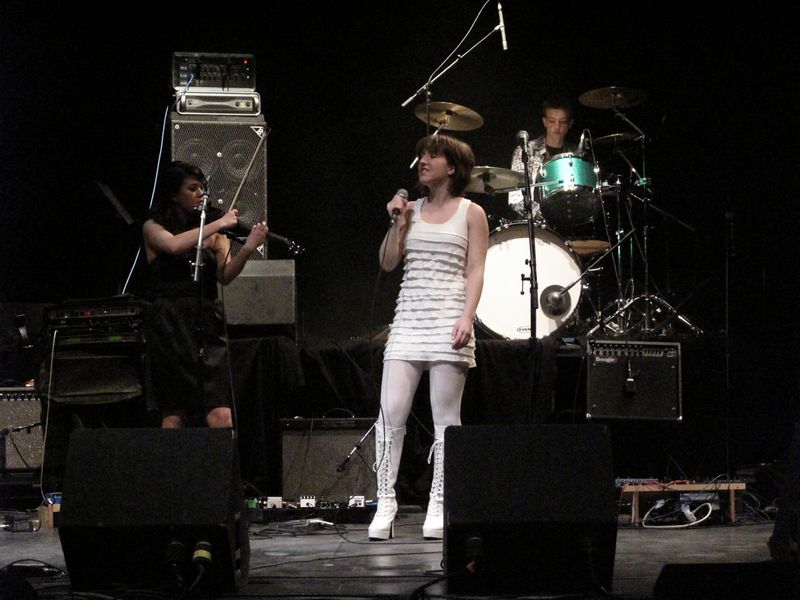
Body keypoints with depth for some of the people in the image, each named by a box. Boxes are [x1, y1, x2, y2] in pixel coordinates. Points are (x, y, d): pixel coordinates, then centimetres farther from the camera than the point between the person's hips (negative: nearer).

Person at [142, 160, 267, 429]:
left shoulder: (213, 233, 13)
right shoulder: (153, 227, 7)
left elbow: (225, 275, -3)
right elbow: (174, 245, -16)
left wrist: (247, 249, -20)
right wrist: (219, 224, -14)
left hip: (208, 325, 2)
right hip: (170, 326, -2)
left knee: (221, 416, -12)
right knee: (175, 414, -4)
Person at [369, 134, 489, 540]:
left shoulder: (471, 213, 6)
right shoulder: (412, 210, 16)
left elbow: (475, 271, -1)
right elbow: (388, 263, 12)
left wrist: (467, 317, -12)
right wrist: (398, 223, 1)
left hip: (448, 321, -4)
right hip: (408, 320, 4)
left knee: (445, 417, -2)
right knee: (391, 413, -6)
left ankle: (438, 507, 2)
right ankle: (385, 503, -4)